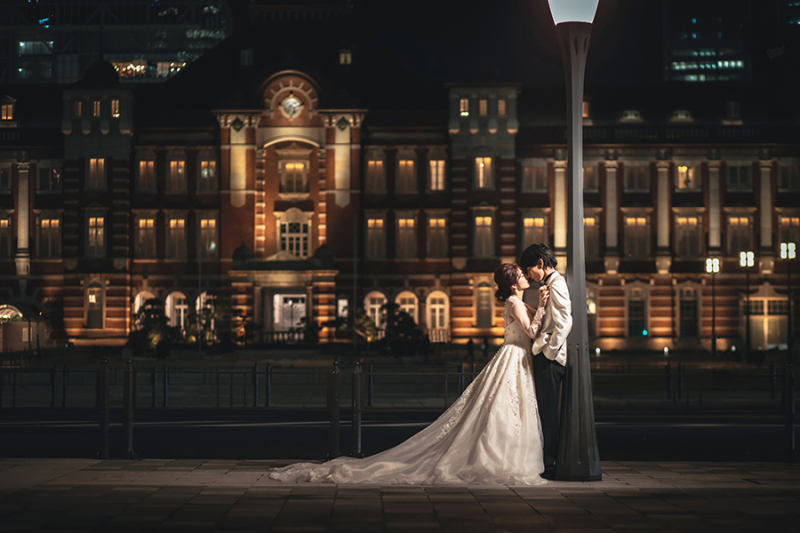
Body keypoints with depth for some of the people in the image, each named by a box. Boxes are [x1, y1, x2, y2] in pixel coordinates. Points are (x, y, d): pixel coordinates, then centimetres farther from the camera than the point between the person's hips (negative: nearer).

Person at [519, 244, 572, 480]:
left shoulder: (556, 284, -11)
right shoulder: (549, 285, 19)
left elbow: (565, 322, -21)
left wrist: (549, 352, -18)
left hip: (550, 358, -10)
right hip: (544, 355, 10)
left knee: (548, 413, -7)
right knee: (546, 413, 11)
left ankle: (551, 466, -4)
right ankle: (549, 463, 16)